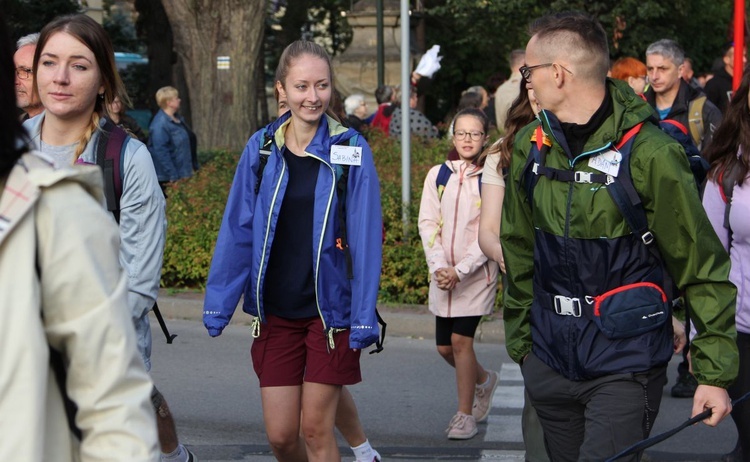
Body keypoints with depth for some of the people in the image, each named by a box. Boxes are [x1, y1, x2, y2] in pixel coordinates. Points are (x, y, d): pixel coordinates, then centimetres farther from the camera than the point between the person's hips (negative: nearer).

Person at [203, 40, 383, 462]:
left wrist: (364, 316, -10)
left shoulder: (351, 150, -6)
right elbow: (236, 231, 4)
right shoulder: (261, 148, 1)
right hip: (276, 312, 3)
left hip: (330, 311, -3)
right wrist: (219, 304, 3)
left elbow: (365, 238, -7)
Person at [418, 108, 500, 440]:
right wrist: (438, 266, -11)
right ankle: (484, 380, 37)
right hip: (443, 274, 4)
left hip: (477, 273, -4)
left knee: (461, 340, -11)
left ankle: (465, 415, 2)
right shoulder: (438, 175, 5)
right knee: (445, 346, 8)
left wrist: (460, 270, -16)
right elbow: (428, 223, 2)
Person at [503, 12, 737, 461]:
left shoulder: (649, 153, -14)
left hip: (626, 361, -6)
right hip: (551, 363, 6)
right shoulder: (531, 146, 3)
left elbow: (704, 269, -10)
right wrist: (520, 343, 15)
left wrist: (715, 372, -11)